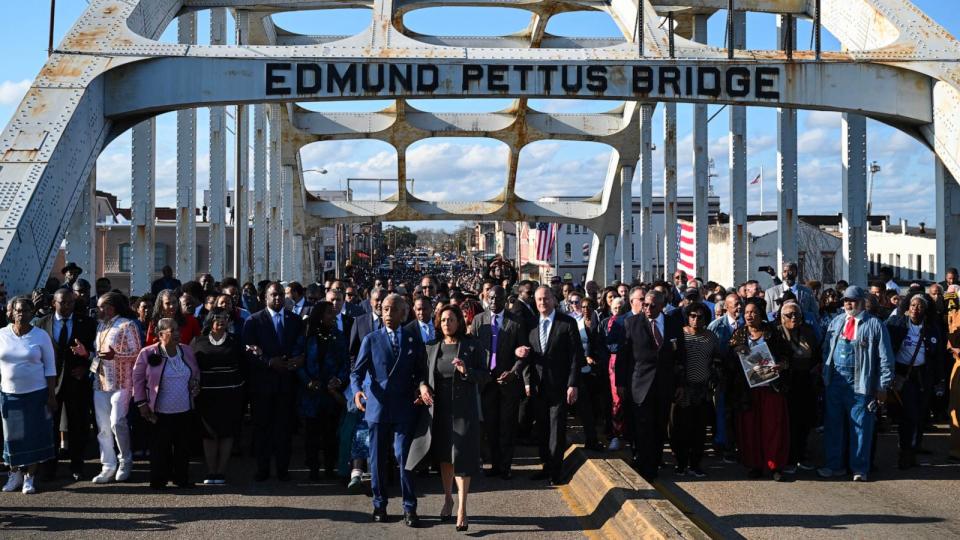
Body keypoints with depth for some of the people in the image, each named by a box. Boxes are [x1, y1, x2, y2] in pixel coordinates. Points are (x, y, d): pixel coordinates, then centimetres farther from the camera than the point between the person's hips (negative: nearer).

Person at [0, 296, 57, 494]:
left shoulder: (41, 336, -2)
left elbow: (50, 368, -1)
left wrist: (51, 396, -4)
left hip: (36, 394, -2)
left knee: (34, 435, 2)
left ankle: (29, 477, 11)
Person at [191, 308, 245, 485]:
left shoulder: (234, 341, 6)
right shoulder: (198, 342, 6)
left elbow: (243, 365, 7)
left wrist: (240, 386, 0)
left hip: (230, 395, 0)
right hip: (206, 395, 0)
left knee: (227, 432, 0)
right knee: (209, 433, 3)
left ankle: (221, 472, 8)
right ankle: (211, 472, 10)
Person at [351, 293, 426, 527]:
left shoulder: (414, 342, 9)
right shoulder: (371, 339, 6)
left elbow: (420, 373, 10)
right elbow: (357, 370, 0)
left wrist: (422, 386, -12)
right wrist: (357, 390, -19)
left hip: (404, 408, 0)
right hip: (377, 406, 1)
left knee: (404, 456, -4)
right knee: (378, 458, 7)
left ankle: (409, 508, 3)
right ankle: (379, 504, 19)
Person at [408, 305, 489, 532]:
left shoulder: (472, 346, -2)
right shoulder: (432, 347, 7)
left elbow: (486, 376, -3)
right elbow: (424, 373, 14)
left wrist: (466, 371, -21)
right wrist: (423, 386, -7)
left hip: (463, 409, -4)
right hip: (438, 408, 4)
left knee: (461, 456, -6)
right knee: (443, 456, 14)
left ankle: (462, 508, -2)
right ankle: (447, 498, 32)